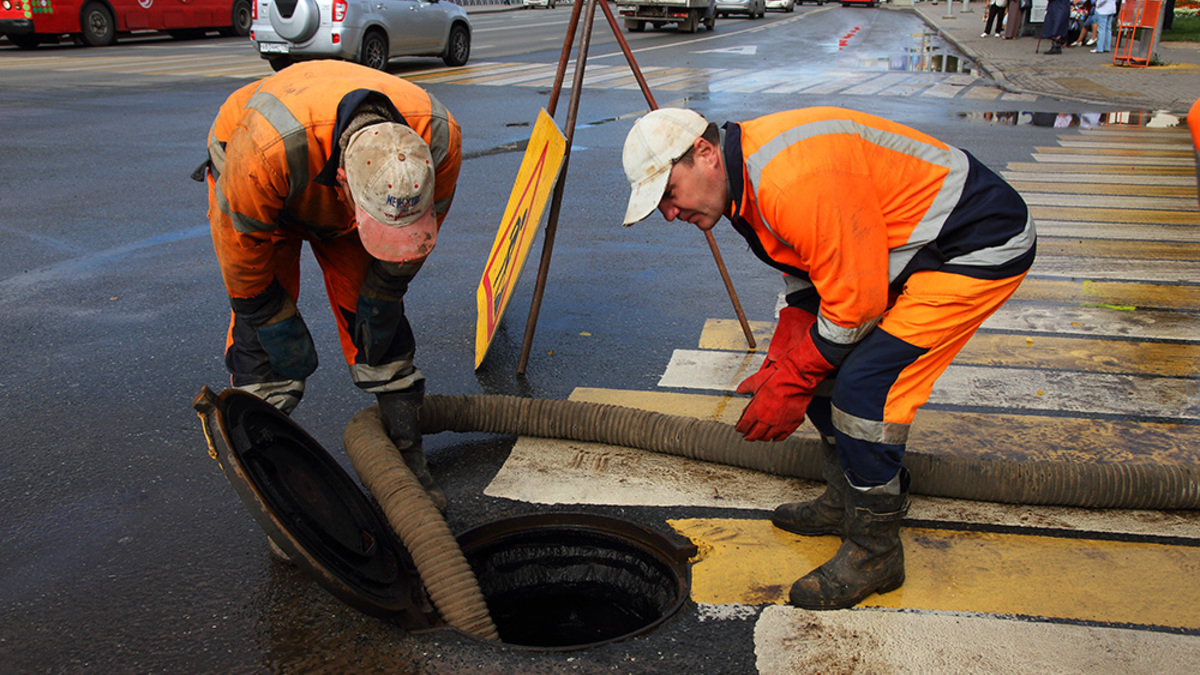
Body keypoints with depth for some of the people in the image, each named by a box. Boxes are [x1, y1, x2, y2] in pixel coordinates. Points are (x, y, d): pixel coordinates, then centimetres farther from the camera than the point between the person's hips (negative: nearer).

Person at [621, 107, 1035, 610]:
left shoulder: (795, 182, -30)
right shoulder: (745, 180, 3)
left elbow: (856, 298, -26)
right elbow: (806, 277, 12)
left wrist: (789, 384, -15)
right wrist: (777, 367, 2)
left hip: (981, 246, -10)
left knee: (863, 384, -16)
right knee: (825, 364, 9)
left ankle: (874, 550, 0)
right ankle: (849, 500, 26)